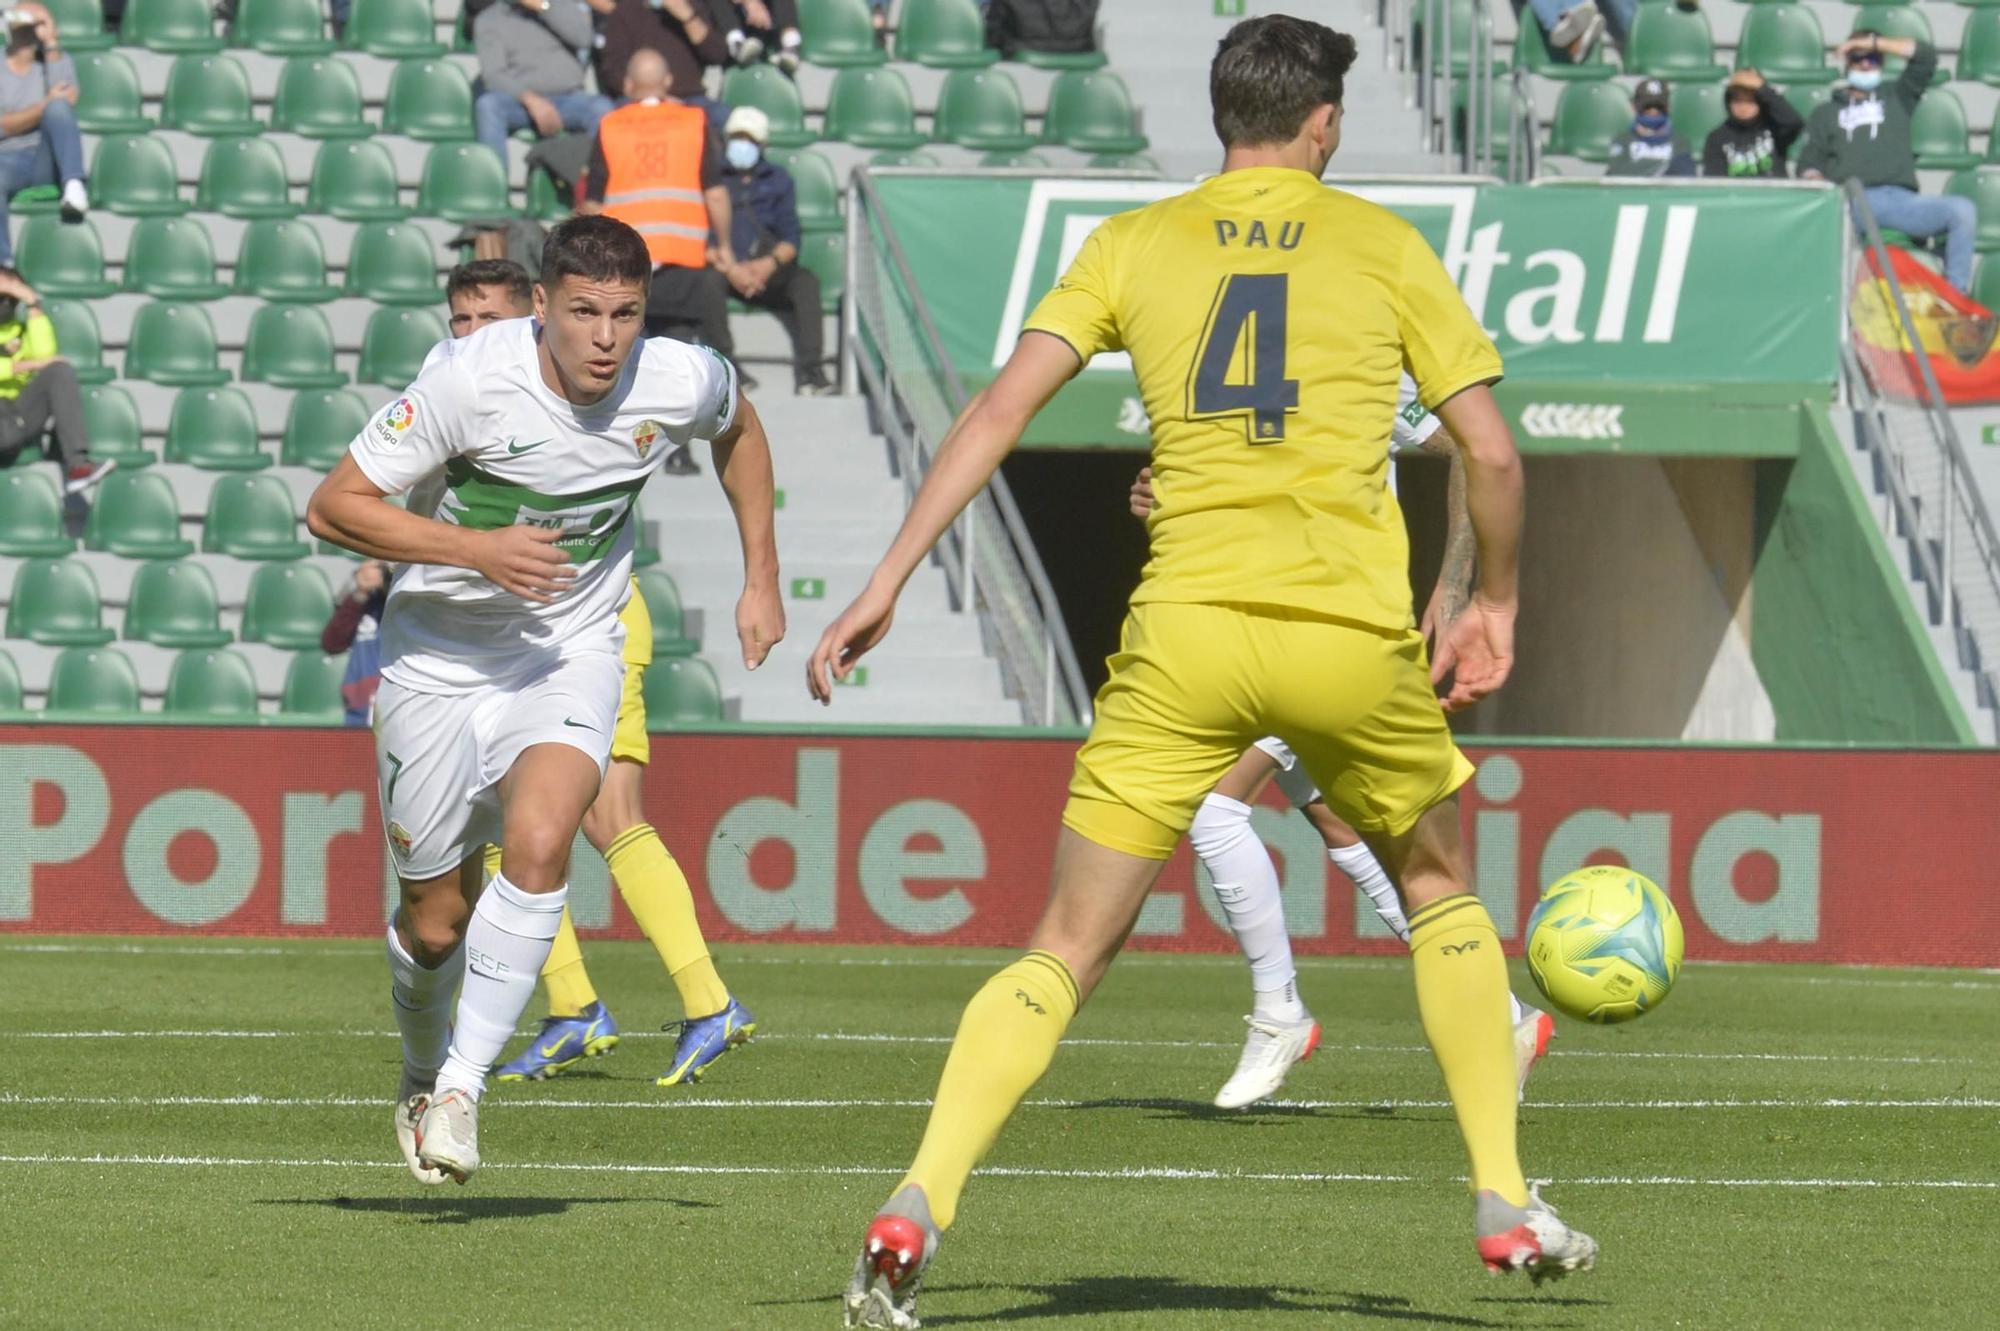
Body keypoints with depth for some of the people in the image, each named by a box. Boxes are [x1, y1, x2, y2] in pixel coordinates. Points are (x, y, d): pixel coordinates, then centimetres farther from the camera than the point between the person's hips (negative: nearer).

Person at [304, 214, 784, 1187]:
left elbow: (739, 432, 14)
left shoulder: (682, 384, -14)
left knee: (538, 845, -27)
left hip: (573, 652, 1)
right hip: (440, 657, -1)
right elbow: (333, 507, -17)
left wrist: (761, 578, 12)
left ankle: (462, 1088, -18)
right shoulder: (470, 379, -23)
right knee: (436, 920, 5)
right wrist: (476, 547, -27)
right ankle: (422, 1076, 37)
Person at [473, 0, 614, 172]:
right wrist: (530, 99, -23)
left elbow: (582, 37, -7)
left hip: (568, 98, 1)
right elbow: (493, 75, -7)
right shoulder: (489, 20, 6)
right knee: (487, 105, -33)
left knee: (602, 108, -31)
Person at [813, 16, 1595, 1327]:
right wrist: (1498, 603, 23)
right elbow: (1492, 453, 6)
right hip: (1354, 632, 0)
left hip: (1185, 630, 1)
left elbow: (1000, 409, 0)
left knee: (1066, 951, 3)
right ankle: (1508, 1205, 25)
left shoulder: (1134, 244, 10)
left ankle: (916, 1211, -16)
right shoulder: (1384, 246, 8)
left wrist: (887, 582, 0)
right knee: (1440, 890, 26)